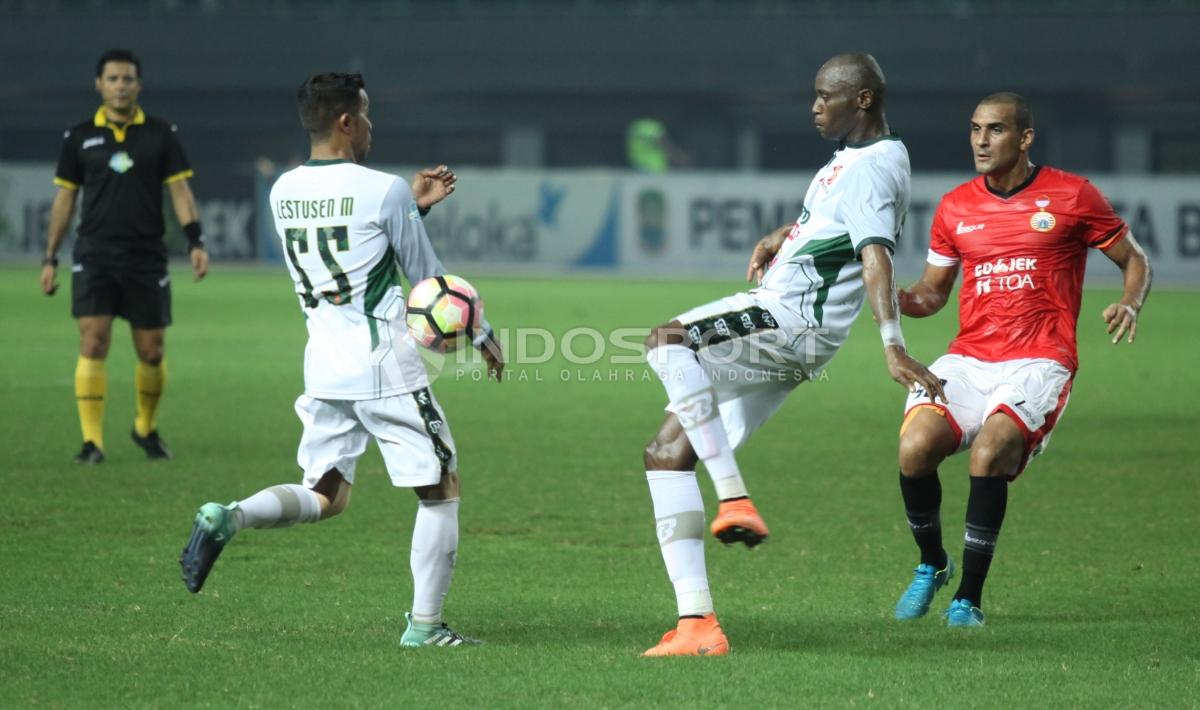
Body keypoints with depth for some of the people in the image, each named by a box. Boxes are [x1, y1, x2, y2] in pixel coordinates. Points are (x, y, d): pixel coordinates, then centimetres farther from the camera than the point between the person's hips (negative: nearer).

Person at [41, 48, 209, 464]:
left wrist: (195, 242, -10)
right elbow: (64, 198, 11)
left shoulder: (161, 135, 4)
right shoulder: (79, 137, 6)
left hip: (147, 257, 0)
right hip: (94, 255, 0)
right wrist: (50, 259, 9)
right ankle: (92, 441, -10)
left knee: (151, 352, 5)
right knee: (93, 343, -13)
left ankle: (146, 428, 28)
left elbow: (179, 191, 3)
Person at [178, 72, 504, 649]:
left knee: (324, 497, 15)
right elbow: (428, 278, -1)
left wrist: (414, 204, 23)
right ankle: (424, 624, 6)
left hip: (323, 368, 6)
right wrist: (482, 336, 13)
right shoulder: (383, 191, -12)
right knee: (440, 490, 8)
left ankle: (226, 518, -11)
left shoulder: (283, 192, 6)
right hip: (386, 371, -6)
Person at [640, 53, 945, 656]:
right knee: (666, 452, 4)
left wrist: (892, 345, -40)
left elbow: (876, 256, -28)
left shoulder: (872, 169, -14)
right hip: (773, 321, 10)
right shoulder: (852, 156, 18)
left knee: (666, 341, -30)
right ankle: (696, 624, -1)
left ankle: (735, 498, -29)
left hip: (789, 324, -10)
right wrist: (778, 238, 18)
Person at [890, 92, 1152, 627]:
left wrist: (1129, 306, -11)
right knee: (914, 449, -22)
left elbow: (1135, 261, 10)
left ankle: (969, 597, -17)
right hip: (968, 359, 4)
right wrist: (897, 298, -3)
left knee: (989, 452, -30)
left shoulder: (1072, 197, 1)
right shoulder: (955, 207, 12)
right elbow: (932, 292, 20)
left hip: (1038, 362, -4)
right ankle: (932, 564, 6)